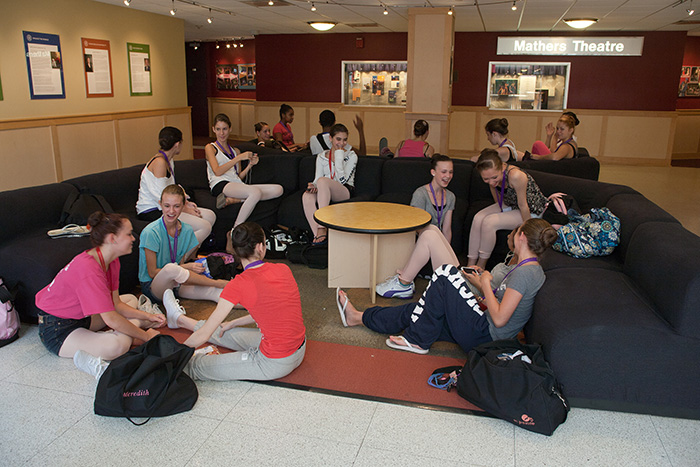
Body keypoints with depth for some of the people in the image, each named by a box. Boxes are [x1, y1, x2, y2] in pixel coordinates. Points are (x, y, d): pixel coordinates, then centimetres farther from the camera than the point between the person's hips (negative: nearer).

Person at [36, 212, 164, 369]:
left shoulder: (111, 261, -2)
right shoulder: (89, 269, -32)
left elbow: (115, 304, 4)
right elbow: (111, 319, -30)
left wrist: (147, 317, -5)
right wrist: (145, 336, -20)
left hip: (80, 317, 10)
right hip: (57, 330, -10)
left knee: (131, 299, 21)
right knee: (117, 345, -35)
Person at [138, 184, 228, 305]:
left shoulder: (187, 230, 0)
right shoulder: (151, 232, -16)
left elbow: (181, 263, 4)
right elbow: (152, 272, -15)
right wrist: (186, 267, -21)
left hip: (176, 283, 4)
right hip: (152, 287, -4)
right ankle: (218, 283, -24)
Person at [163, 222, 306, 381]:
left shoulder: (239, 285, -20)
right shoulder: (283, 269, -4)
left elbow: (203, 335, -15)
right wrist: (233, 323, 24)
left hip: (275, 364, -7)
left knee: (196, 365, 6)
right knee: (226, 333, 29)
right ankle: (181, 320, 51)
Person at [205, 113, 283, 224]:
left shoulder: (236, 151, 27)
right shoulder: (210, 148, 12)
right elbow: (217, 171, -5)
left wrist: (250, 164, 4)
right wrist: (239, 158, -8)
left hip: (237, 185, 6)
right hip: (220, 186, -6)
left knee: (278, 189, -15)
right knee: (256, 192, -36)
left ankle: (232, 200, -25)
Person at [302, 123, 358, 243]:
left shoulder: (351, 156, 5)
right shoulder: (321, 157, 16)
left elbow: (342, 180, -8)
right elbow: (317, 178, 9)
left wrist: (339, 158, -10)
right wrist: (313, 185, -14)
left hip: (345, 192, -3)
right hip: (324, 191, 3)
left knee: (323, 180, -35)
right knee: (306, 196, -31)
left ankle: (322, 227, -41)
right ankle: (317, 234, -38)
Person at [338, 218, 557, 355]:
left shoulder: (525, 272, -19)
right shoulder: (532, 269, 11)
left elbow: (499, 318, -23)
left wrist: (486, 284, -11)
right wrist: (481, 283, 5)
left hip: (483, 335, -9)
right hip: (486, 331, 9)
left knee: (446, 273, -12)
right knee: (417, 310, 9)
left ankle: (418, 340, -3)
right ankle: (359, 317, 23)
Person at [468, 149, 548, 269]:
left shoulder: (515, 176, -36)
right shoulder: (491, 174, -15)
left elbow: (523, 206, -24)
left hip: (531, 211, -6)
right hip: (509, 205, 7)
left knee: (489, 222, -24)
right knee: (478, 218, -16)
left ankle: (481, 266, -7)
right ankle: (470, 265, -10)